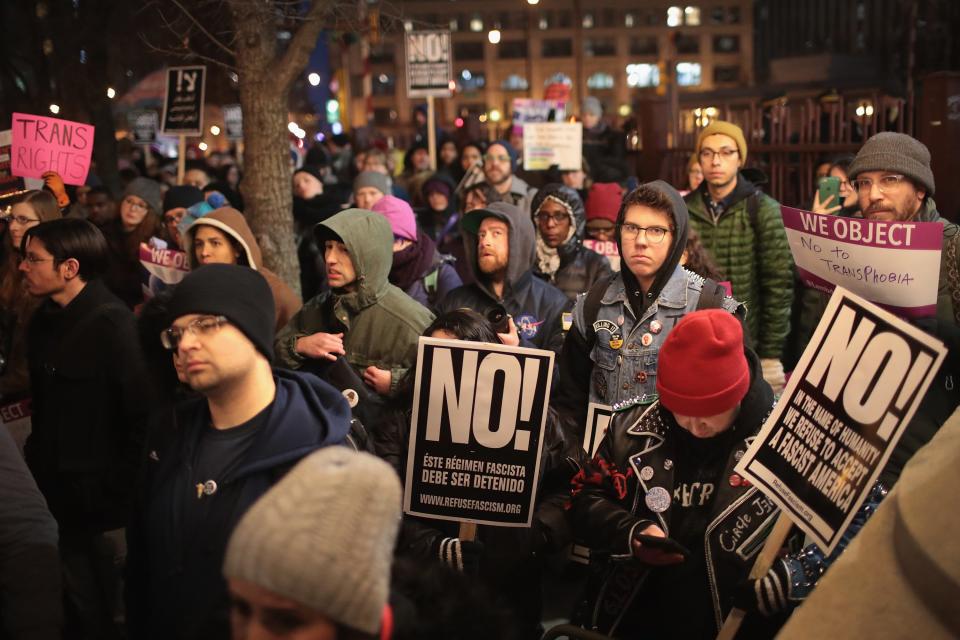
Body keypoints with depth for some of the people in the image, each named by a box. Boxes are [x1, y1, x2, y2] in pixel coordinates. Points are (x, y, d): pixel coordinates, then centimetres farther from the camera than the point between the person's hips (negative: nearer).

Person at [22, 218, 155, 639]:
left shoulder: (111, 323, -18)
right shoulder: (43, 321, 7)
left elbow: (143, 412, -20)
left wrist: (122, 487, -17)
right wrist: (40, 461, 9)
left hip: (109, 502, -7)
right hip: (65, 498, 7)